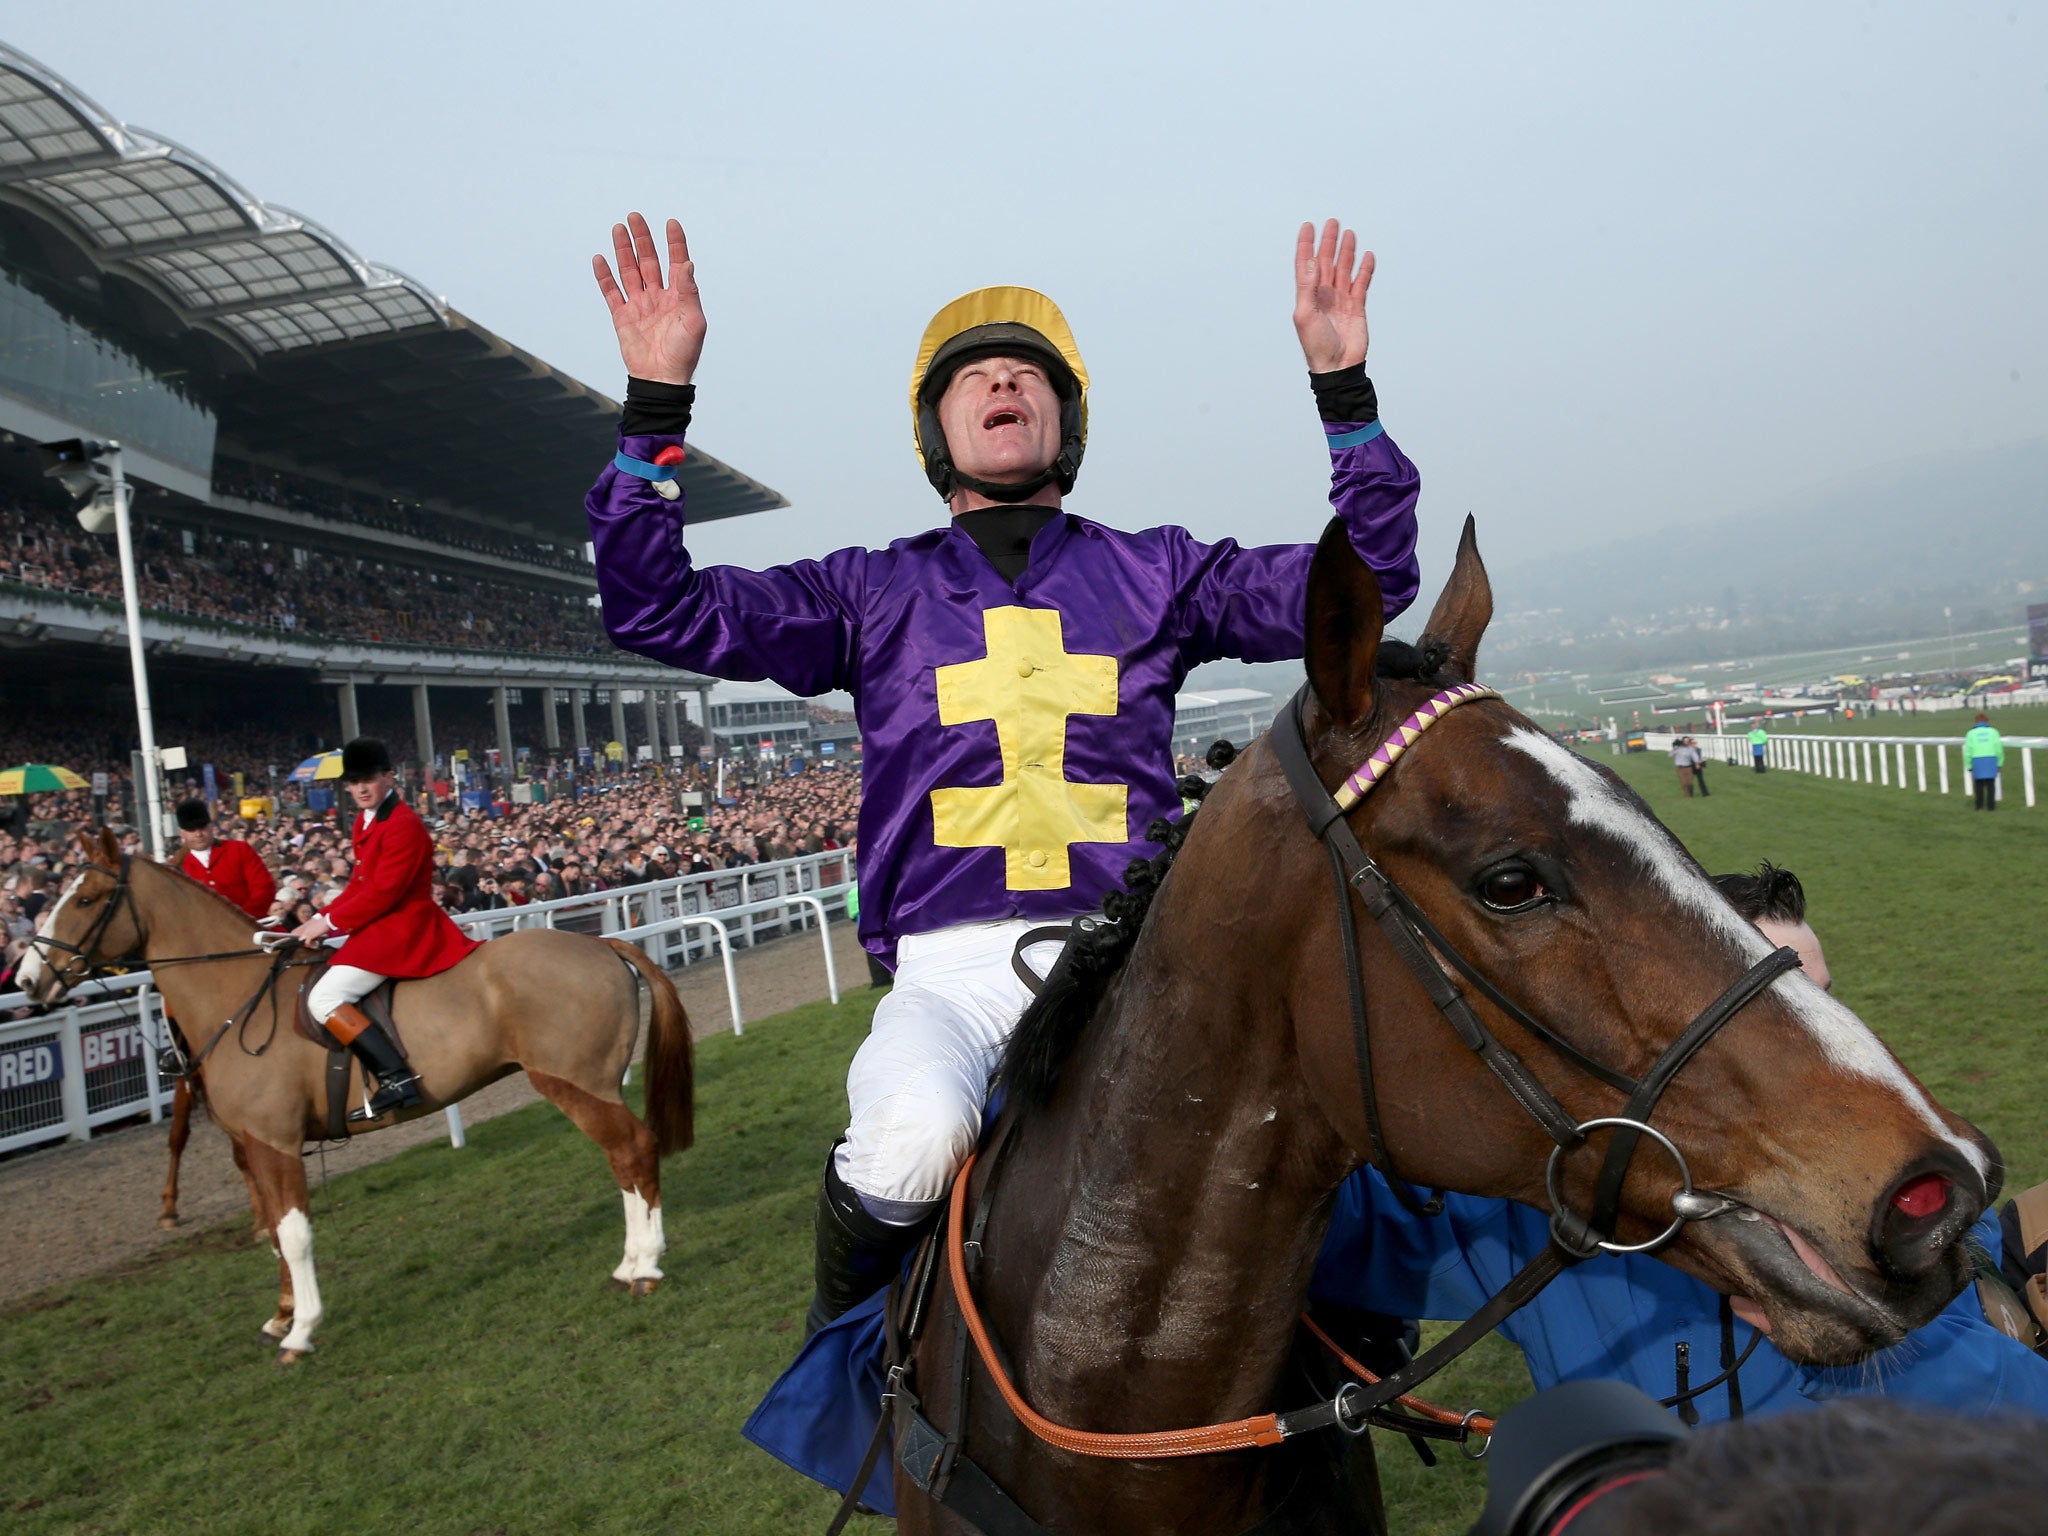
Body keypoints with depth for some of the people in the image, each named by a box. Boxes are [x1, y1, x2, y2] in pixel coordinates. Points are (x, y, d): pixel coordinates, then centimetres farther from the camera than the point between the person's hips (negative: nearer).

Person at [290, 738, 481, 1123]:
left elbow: (383, 891, -21)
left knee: (324, 999, -21)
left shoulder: (403, 824, -17)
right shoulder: (365, 822, 14)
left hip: (402, 928, -11)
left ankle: (396, 1079, -28)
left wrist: (329, 922, -16)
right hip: (382, 927, 11)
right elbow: (360, 884, 17)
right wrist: (319, 919, 5)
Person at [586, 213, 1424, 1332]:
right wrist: (654, 409, -2)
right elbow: (658, 610, 7)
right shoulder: (874, 593, 14)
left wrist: (1343, 391, 3)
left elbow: (1368, 581, 12)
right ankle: (840, 1342, 2)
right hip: (951, 970, -1)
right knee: (914, 1136, -33)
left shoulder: (1152, 572, 16)